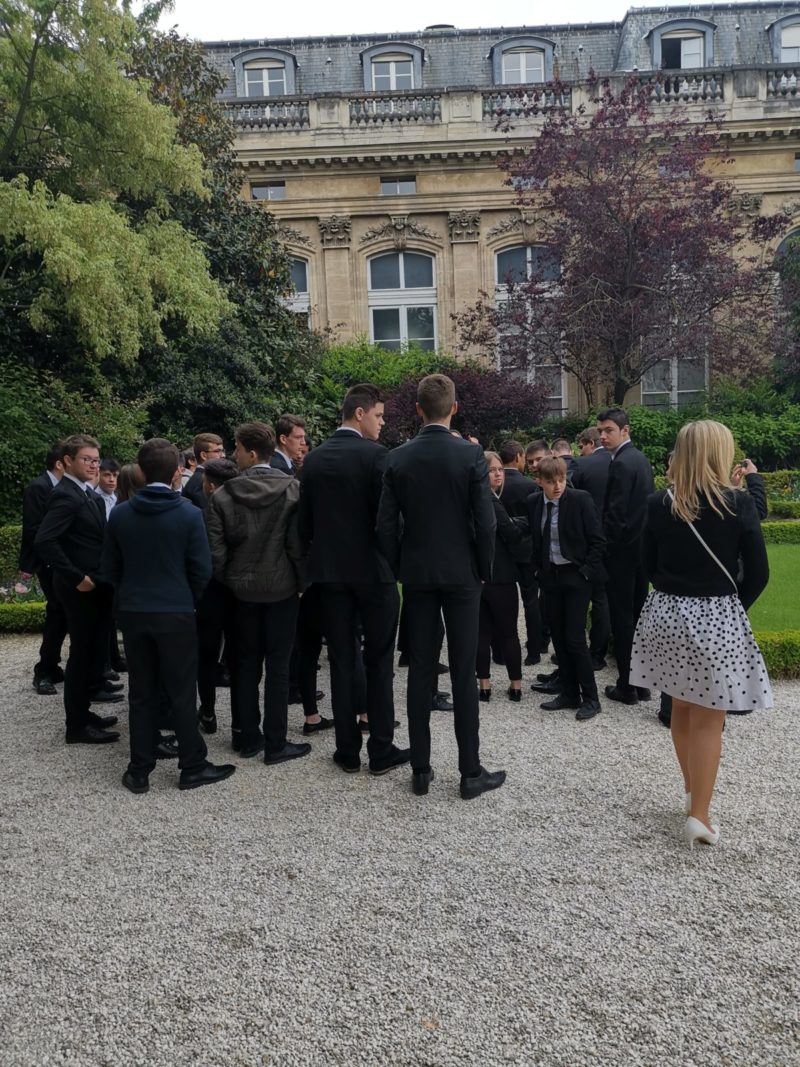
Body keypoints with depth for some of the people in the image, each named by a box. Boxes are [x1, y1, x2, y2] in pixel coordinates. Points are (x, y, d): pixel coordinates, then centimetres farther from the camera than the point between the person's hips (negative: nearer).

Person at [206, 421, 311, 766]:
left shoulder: (222, 496, -8)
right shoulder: (293, 489, -11)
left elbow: (215, 552, -9)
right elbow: (299, 543, -15)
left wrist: (229, 582, 8)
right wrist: (302, 581, 0)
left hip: (242, 589, 2)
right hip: (282, 587, -2)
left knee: (246, 663, 14)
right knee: (278, 665, 5)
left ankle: (249, 739, 22)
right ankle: (275, 744, 11)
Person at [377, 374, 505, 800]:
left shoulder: (397, 458, -2)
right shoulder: (471, 455, -9)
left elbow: (385, 525, -3)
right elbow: (485, 523, -10)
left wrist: (399, 569, 10)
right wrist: (484, 570, 3)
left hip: (416, 575, 2)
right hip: (461, 574, -2)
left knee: (420, 671, 9)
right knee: (463, 672, 3)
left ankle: (420, 769, 15)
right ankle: (471, 772, 10)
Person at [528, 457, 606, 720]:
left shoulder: (580, 499, -12)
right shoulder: (534, 503, 1)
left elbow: (597, 540, -9)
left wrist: (586, 571, -11)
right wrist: (539, 569, 9)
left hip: (576, 575, -5)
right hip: (550, 577, 5)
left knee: (574, 638, -6)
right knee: (559, 636, 10)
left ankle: (590, 697, 6)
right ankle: (569, 692, 22)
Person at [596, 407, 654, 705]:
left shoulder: (621, 463, -17)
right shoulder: (641, 459, 12)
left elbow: (615, 513, -20)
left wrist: (605, 547, -10)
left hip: (622, 550, -9)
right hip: (643, 547, 9)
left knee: (622, 617, -1)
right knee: (638, 614, 14)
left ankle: (627, 686, 6)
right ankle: (642, 682, 22)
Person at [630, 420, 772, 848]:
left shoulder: (658, 504, -3)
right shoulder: (738, 504, -11)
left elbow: (650, 567, 5)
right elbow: (758, 573, -7)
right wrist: (733, 605, 8)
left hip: (667, 613, 4)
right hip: (717, 618, -3)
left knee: (681, 709, 20)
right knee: (708, 719, 5)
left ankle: (692, 792, 34)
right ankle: (699, 815, 8)